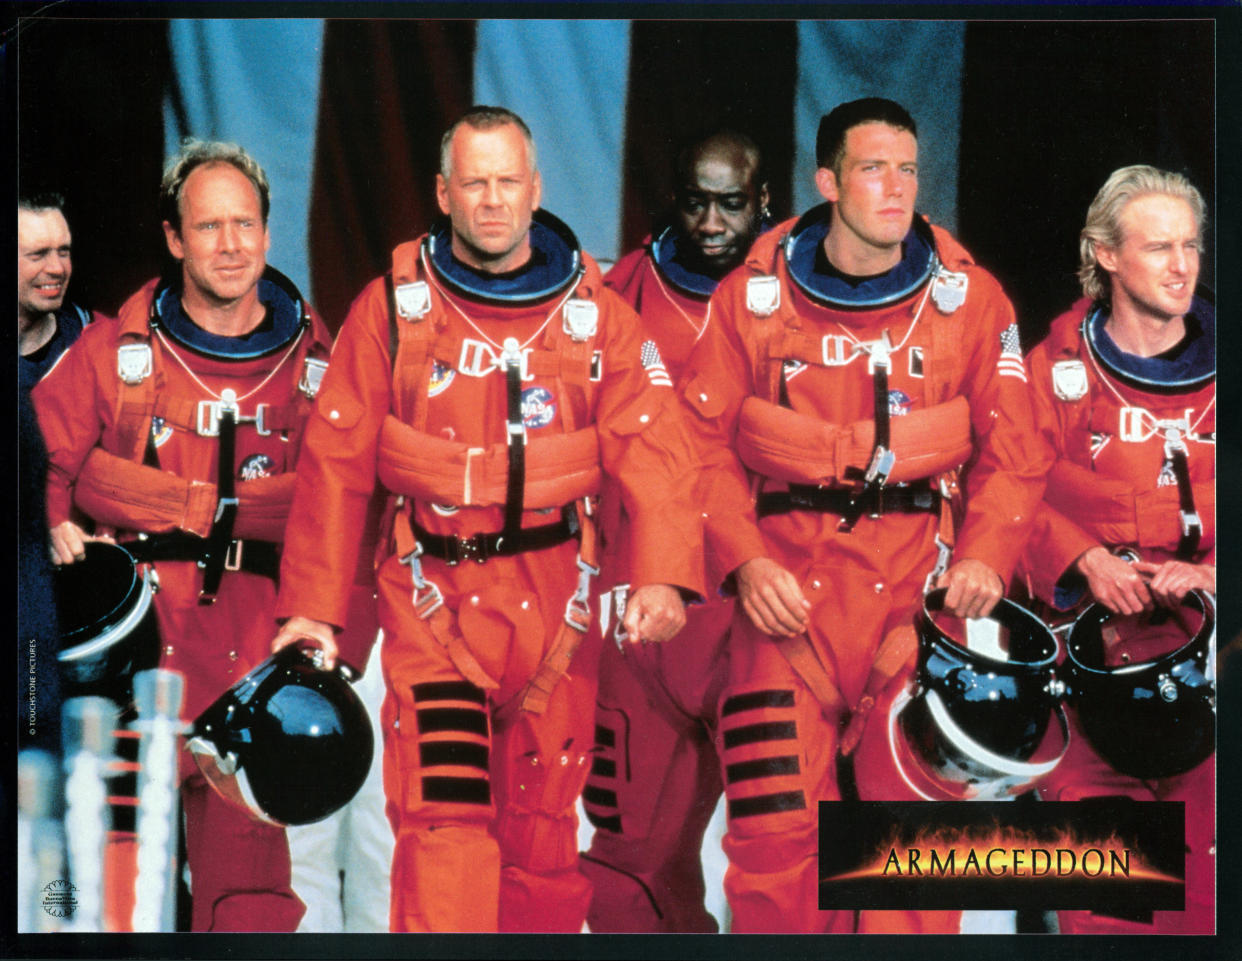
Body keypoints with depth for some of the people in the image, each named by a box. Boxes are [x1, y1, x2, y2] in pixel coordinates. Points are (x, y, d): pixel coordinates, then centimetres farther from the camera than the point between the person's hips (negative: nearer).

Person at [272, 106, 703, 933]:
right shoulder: (392, 307, 3)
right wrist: (311, 606, -2)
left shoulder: (595, 313, 5)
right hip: (432, 595, -1)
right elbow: (336, 462, 3)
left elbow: (651, 447, -4)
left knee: (544, 819, 9)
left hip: (554, 600, 2)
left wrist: (663, 575, -20)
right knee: (441, 818, -14)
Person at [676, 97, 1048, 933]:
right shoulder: (752, 296, 5)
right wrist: (746, 562, -9)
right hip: (788, 586, 0)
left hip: (918, 583, 0)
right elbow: (704, 441, 5)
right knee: (774, 828, -6)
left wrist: (985, 555, -9)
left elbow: (1013, 449, 6)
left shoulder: (969, 297, 6)